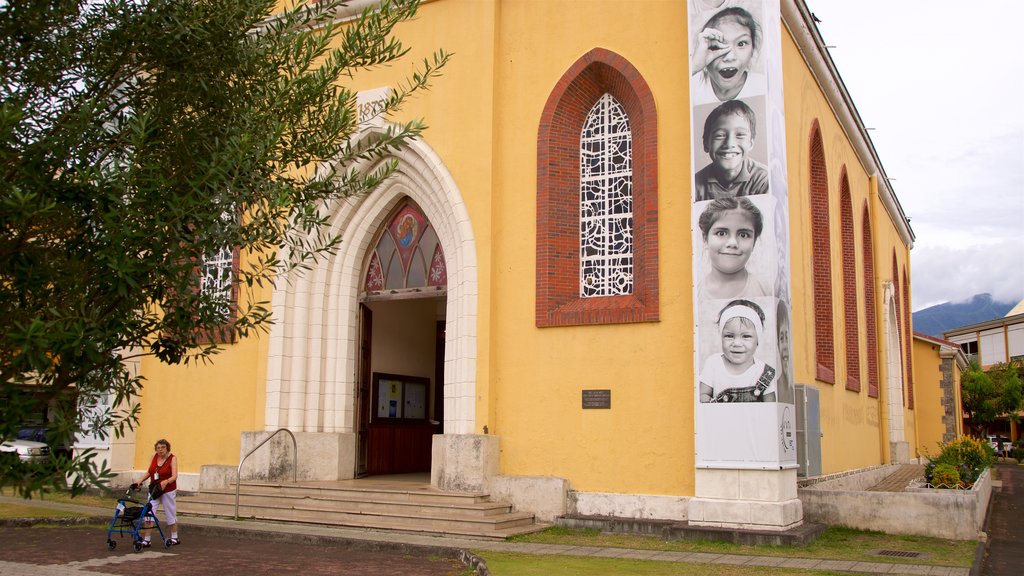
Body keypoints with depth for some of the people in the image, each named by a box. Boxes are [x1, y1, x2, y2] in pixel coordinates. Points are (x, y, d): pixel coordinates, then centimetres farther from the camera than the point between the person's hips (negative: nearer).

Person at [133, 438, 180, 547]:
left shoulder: (172, 459, -10)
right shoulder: (154, 457, 3)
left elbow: (174, 476, -17)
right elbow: (149, 472, 15)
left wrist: (166, 481, -36)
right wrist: (140, 481, 3)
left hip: (168, 491, -4)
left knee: (171, 515, 8)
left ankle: (174, 538, 24)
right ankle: (146, 540, -1)